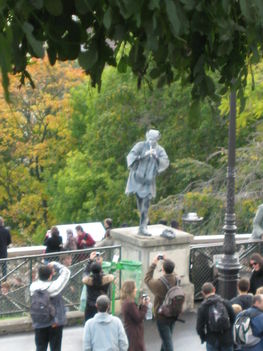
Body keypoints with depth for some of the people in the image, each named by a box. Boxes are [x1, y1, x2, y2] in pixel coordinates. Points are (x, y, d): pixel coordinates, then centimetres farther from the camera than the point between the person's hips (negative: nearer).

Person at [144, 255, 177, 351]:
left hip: (162, 317, -5)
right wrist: (166, 261, 11)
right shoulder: (175, 280, -11)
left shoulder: (159, 283, -25)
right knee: (166, 339, 24)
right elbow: (171, 273, 14)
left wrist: (154, 264, -1)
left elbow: (147, 279, -5)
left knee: (167, 341, 0)